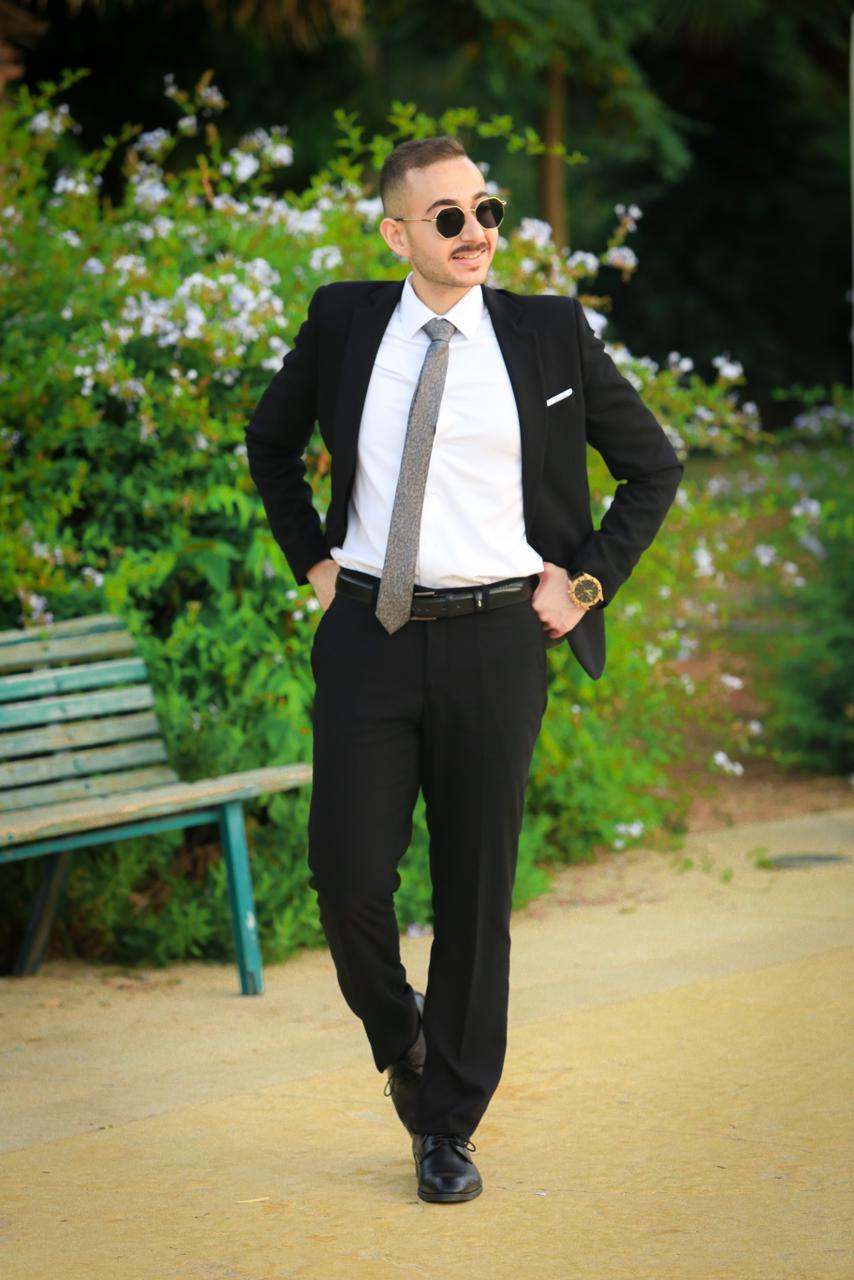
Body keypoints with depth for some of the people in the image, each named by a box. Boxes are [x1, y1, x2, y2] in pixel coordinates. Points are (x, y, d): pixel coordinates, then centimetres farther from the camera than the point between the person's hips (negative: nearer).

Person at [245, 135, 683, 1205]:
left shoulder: (550, 333, 1)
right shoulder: (341, 323, 4)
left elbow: (652, 466, 10)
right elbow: (270, 443, 21)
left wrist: (589, 582, 2)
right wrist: (311, 560, 12)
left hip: (494, 639, -1)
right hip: (368, 633, 1)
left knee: (476, 890, 4)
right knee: (348, 873, -6)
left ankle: (448, 1127, 17)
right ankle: (399, 1038, 26)